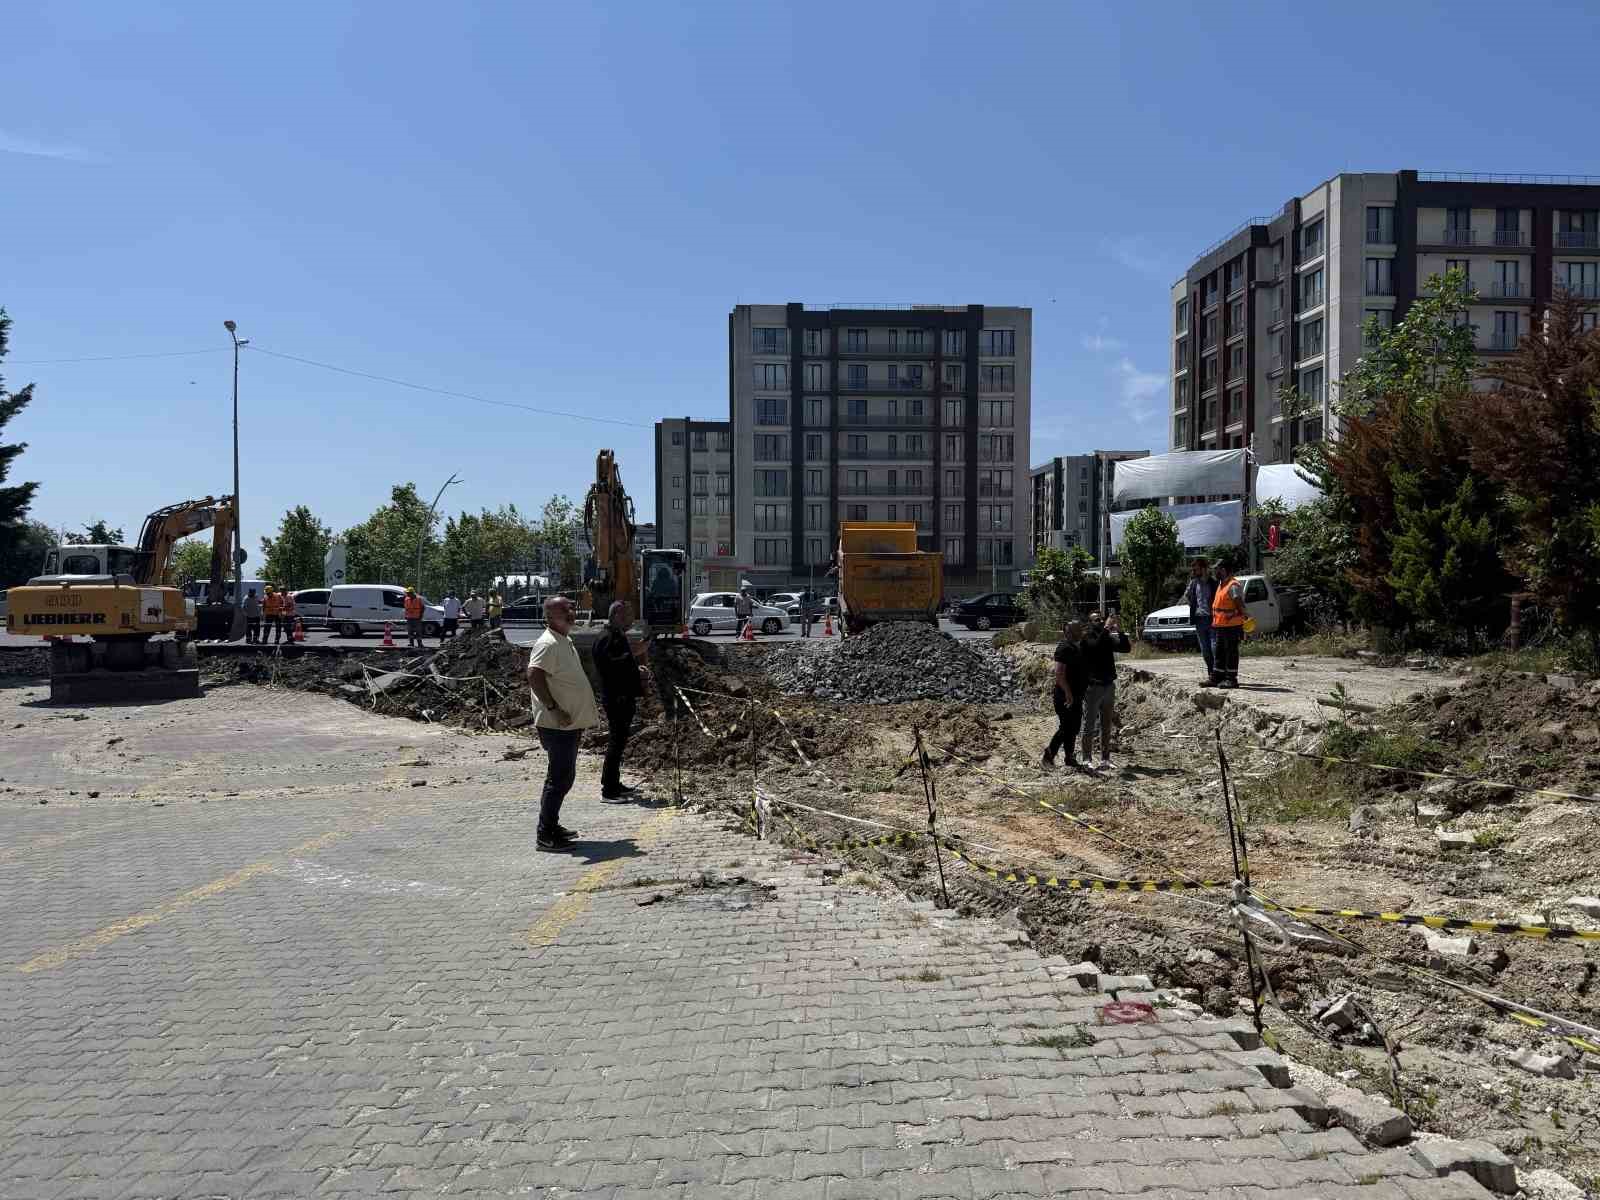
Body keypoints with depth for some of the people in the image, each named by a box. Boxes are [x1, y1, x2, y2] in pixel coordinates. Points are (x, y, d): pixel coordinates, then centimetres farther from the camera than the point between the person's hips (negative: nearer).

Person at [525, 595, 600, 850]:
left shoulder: (565, 642, 16)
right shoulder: (548, 644, -16)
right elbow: (534, 676, -27)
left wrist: (587, 709, 22)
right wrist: (554, 709, -27)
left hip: (571, 723, 10)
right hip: (558, 725, -10)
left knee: (564, 777, 16)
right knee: (559, 779, -7)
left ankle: (551, 825, 26)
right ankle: (545, 835, 0)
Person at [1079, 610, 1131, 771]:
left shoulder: (1108, 638, 10)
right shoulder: (1087, 638, -6)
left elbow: (1126, 648, 0)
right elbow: (1096, 646, -27)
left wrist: (1120, 631, -11)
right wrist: (1106, 628, -27)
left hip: (1109, 685, 6)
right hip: (1093, 686, -6)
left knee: (1106, 726, 11)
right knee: (1089, 726, -1)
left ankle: (1105, 759, 17)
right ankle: (1086, 760, 3)